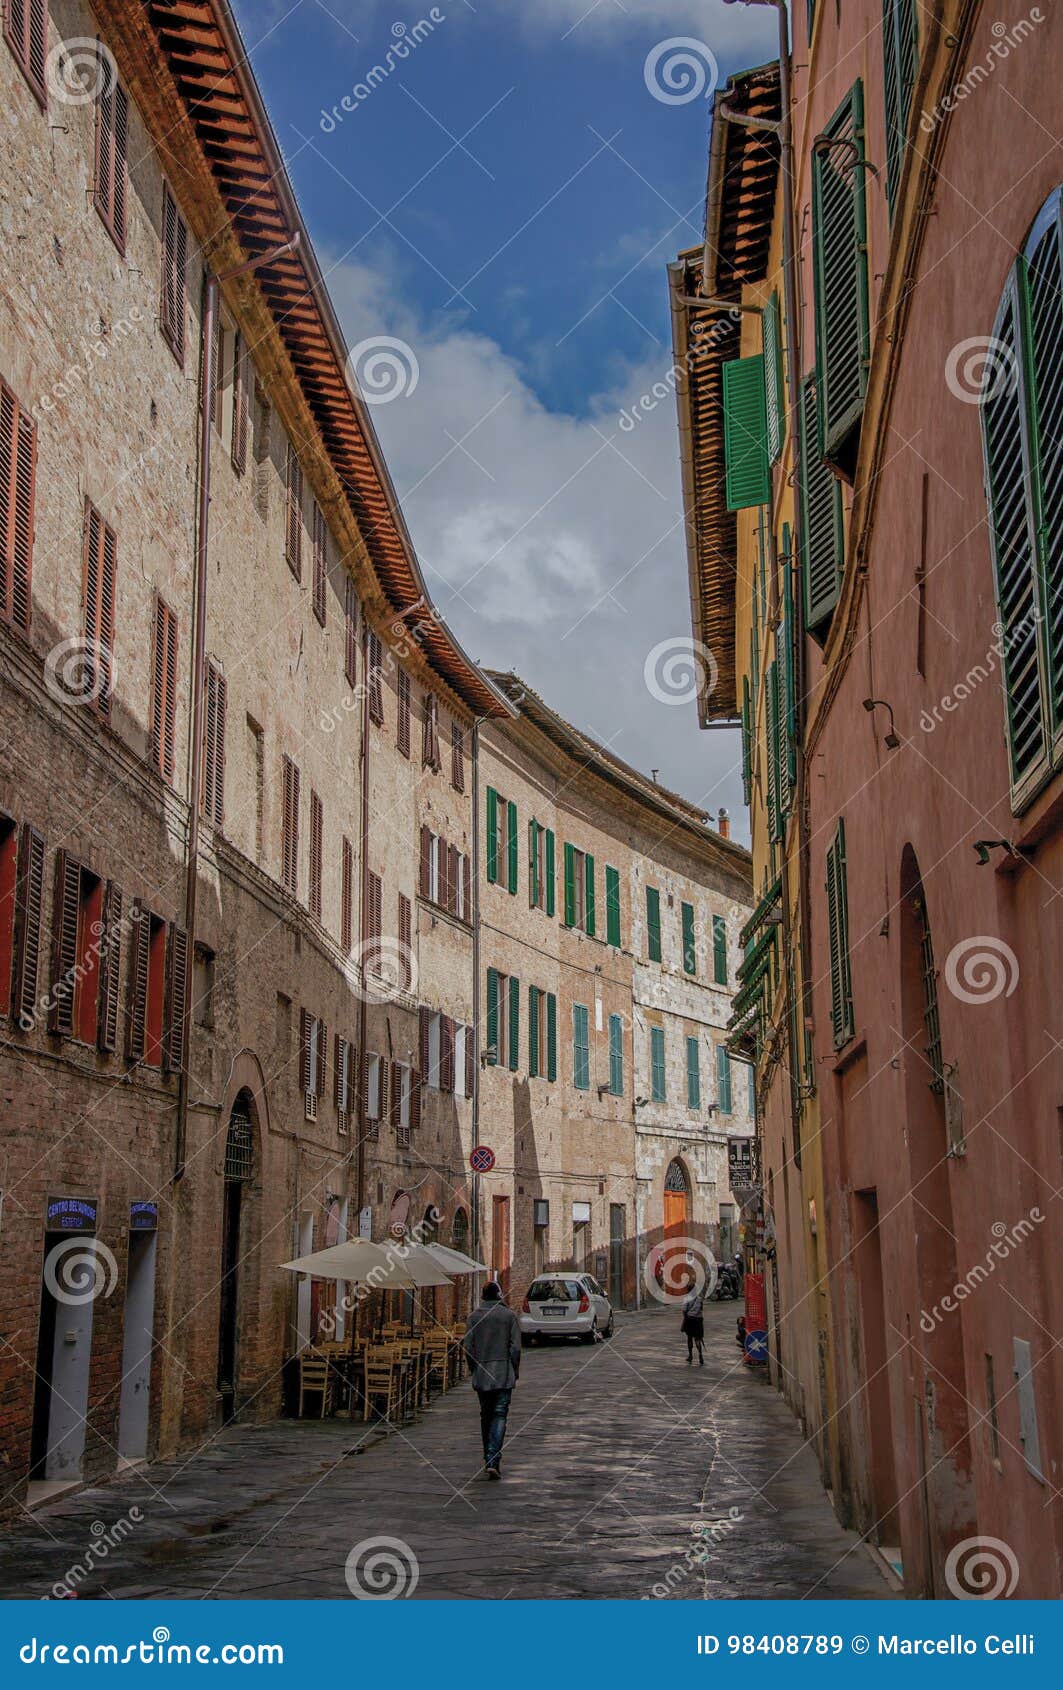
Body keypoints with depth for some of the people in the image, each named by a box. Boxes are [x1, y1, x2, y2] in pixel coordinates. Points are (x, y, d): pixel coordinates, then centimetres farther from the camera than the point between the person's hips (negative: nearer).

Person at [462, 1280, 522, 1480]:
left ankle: (488, 1459, 23)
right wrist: (515, 1372, 5)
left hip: (481, 1375, 2)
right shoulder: (509, 1315, -3)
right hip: (503, 1375, -2)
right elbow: (515, 1347, -5)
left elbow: (468, 1347, 2)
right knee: (499, 1416, -3)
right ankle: (493, 1461, -16)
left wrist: (475, 1370, 13)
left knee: (485, 1416, 16)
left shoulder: (474, 1316, 3)